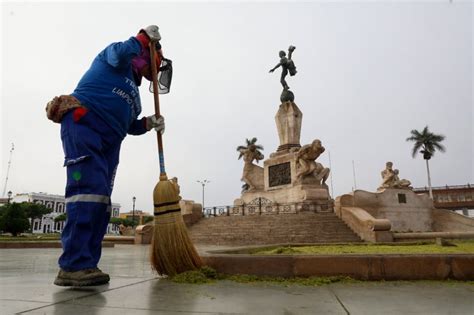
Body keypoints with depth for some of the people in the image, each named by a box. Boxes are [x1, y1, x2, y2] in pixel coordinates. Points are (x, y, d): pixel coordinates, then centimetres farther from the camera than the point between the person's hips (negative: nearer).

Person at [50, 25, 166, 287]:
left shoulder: (132, 88, 31)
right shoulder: (113, 57, 14)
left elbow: (129, 126, 24)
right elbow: (123, 52, -12)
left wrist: (149, 123, 5)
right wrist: (145, 36, 4)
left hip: (108, 143, 9)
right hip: (82, 125, -9)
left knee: (101, 201, 0)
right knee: (89, 189, -22)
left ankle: (84, 266, 1)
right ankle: (74, 265, -24)